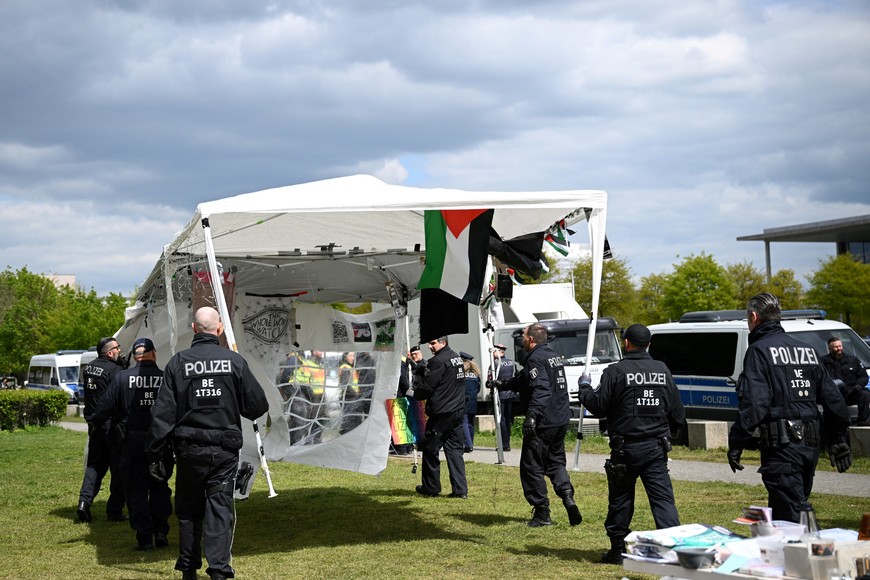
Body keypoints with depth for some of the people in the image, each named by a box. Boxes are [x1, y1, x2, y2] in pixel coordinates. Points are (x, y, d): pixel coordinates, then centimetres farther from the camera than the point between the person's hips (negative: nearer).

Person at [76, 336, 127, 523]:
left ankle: (84, 502, 2)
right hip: (112, 424, -7)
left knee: (94, 465, 17)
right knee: (118, 468, 2)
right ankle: (114, 511, 3)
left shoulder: (89, 368, 9)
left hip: (94, 423, 7)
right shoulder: (115, 370, -16)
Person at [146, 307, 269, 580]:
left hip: (189, 449, 1)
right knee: (220, 509, 2)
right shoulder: (234, 361, -5)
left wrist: (155, 453, 1)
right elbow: (258, 405, 0)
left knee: (188, 509, 14)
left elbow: (163, 412, -5)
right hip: (225, 448, -1)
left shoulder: (178, 362, -4)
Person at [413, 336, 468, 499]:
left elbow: (426, 386, -14)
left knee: (430, 449, 6)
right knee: (455, 449, 8)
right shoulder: (457, 358, 13)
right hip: (458, 411, 8)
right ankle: (460, 489, 3)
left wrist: (415, 393, 5)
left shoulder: (438, 361, -16)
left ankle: (430, 487, 14)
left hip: (441, 414, -8)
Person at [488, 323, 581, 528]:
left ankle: (542, 513, 4)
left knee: (532, 467, 2)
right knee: (556, 462, 20)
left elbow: (540, 389, -28)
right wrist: (502, 384, 40)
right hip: (561, 420, 9)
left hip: (543, 422, -9)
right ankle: (568, 497, -2)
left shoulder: (536, 359, -13)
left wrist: (532, 414, -36)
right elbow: (524, 380, 31)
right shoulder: (553, 355, 18)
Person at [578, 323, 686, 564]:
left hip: (626, 449, -3)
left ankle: (617, 549, 16)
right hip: (656, 447, 4)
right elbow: (677, 411, 13)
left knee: (620, 500, 8)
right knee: (663, 498, 1)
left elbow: (599, 406, -8)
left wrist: (585, 388, 9)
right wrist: (669, 431, 31)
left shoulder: (616, 371, -9)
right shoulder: (662, 370, 8)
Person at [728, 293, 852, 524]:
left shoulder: (759, 351, -6)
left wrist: (736, 444, -14)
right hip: (810, 444, 8)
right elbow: (833, 399, 16)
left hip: (781, 445, -8)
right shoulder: (806, 349, 17)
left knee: (787, 517, -9)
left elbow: (753, 404, -17)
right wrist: (839, 440, 21)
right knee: (799, 506, 18)